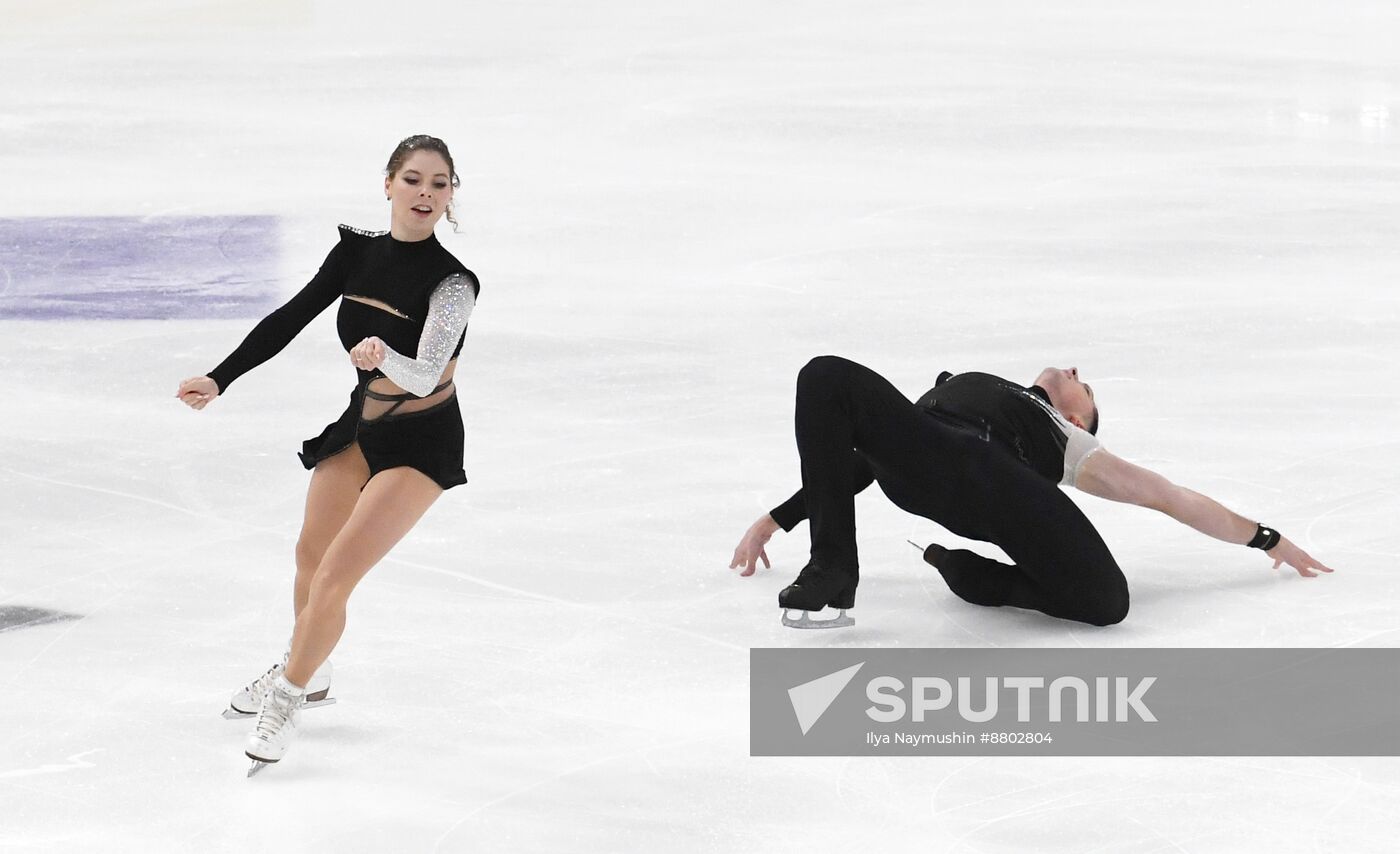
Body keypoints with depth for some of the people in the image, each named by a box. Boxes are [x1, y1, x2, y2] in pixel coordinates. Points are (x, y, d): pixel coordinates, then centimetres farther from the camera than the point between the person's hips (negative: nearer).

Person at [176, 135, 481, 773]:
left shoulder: (451, 283, -26)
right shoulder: (357, 249, -9)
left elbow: (423, 377, -35)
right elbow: (290, 319, -2)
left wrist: (383, 355, -55)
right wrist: (219, 380, -5)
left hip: (421, 442, -7)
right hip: (362, 423, 7)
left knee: (333, 576, -13)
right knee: (310, 554, 22)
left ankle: (285, 702, 10)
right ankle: (305, 670, 49)